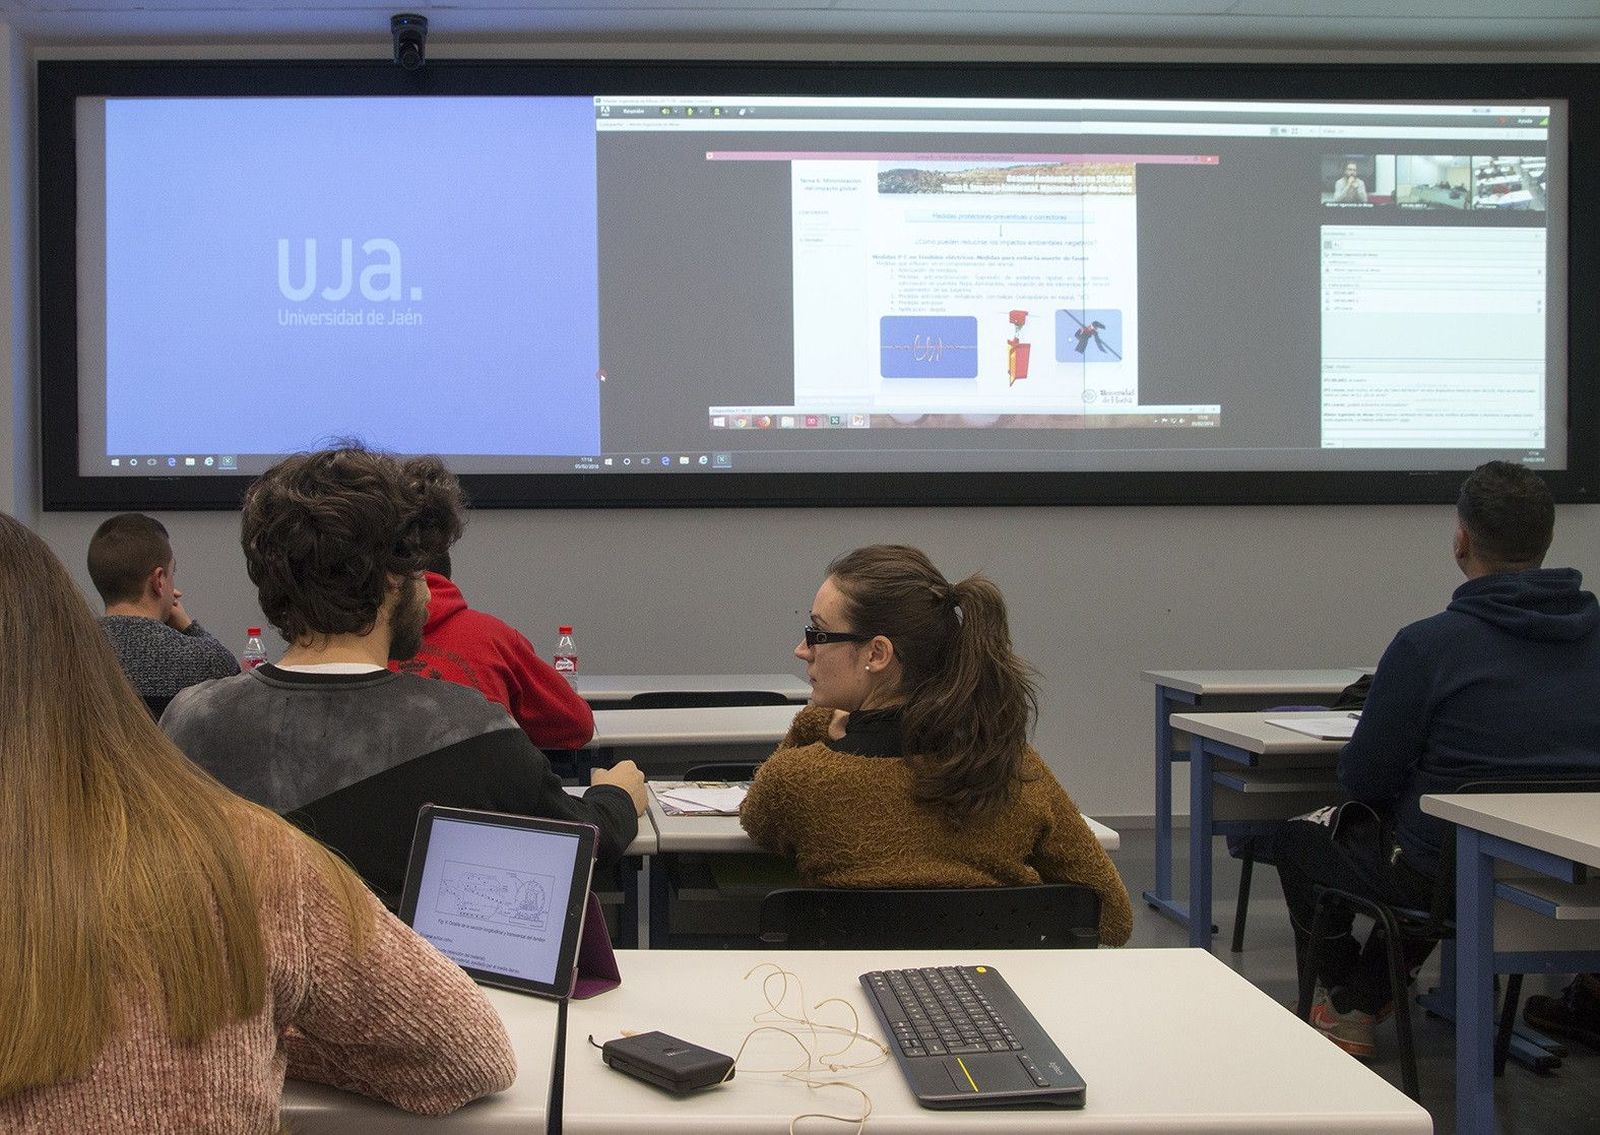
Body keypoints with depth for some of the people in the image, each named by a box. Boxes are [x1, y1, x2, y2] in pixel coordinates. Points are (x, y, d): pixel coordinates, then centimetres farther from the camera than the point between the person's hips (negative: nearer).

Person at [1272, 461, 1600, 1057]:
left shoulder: (1428, 644, -20)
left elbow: (1363, 779, -12)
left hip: (1448, 879, -6)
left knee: (1298, 836, 21)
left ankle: (1346, 1009, 35)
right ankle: (1367, 996, 43)